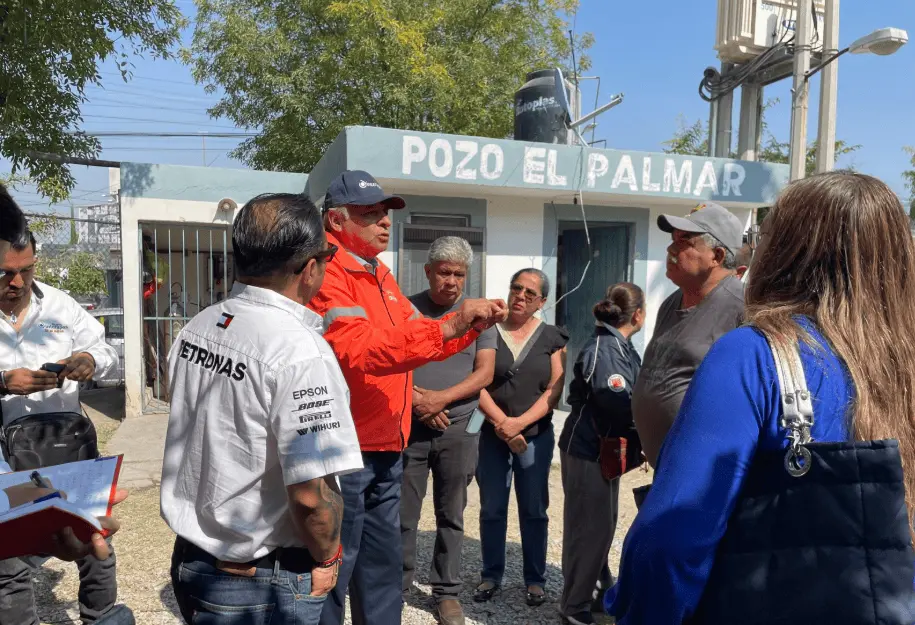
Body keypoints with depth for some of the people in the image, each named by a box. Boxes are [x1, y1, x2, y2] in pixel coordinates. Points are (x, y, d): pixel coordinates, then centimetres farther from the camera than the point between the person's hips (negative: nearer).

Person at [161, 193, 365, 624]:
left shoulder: (196, 327, -2)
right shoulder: (299, 351, -26)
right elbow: (311, 494, -27)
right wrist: (326, 559, -10)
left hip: (189, 561, 7)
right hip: (262, 587, -7)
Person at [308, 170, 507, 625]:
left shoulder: (380, 274, 14)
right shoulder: (324, 271, -16)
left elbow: (417, 339, 18)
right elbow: (356, 349, -29)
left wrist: (469, 326, 2)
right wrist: (448, 327, -30)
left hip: (387, 449, 9)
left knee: (383, 564, 21)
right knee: (332, 569, 5)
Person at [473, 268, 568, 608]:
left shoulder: (552, 337, 2)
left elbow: (554, 390, -4)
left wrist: (520, 422, -14)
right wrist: (501, 422, -14)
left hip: (536, 435, 0)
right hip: (491, 434, 0)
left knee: (534, 510, 7)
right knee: (491, 509, 8)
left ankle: (535, 579, 22)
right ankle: (491, 575, 23)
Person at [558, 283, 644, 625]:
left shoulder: (619, 346, 8)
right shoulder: (605, 349, -23)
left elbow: (629, 399, 8)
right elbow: (621, 408, -26)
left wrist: (639, 442, -1)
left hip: (605, 447, 10)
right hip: (588, 449, -10)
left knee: (603, 523, 23)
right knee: (589, 526, 3)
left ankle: (599, 584, 42)